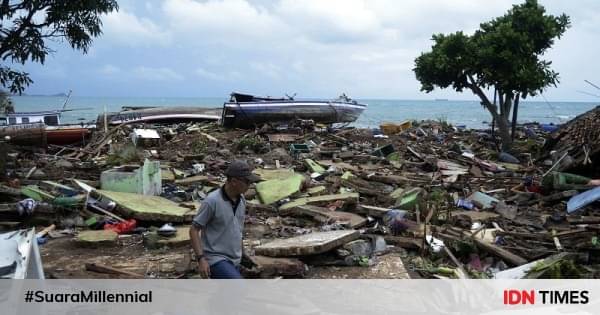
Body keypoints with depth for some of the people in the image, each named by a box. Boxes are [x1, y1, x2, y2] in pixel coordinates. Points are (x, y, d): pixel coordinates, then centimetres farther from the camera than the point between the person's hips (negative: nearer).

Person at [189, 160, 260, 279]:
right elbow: (194, 230, -14)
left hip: (233, 261, 8)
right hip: (215, 259, -8)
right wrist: (201, 259, -21)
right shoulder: (212, 201, -19)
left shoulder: (241, 199, 5)